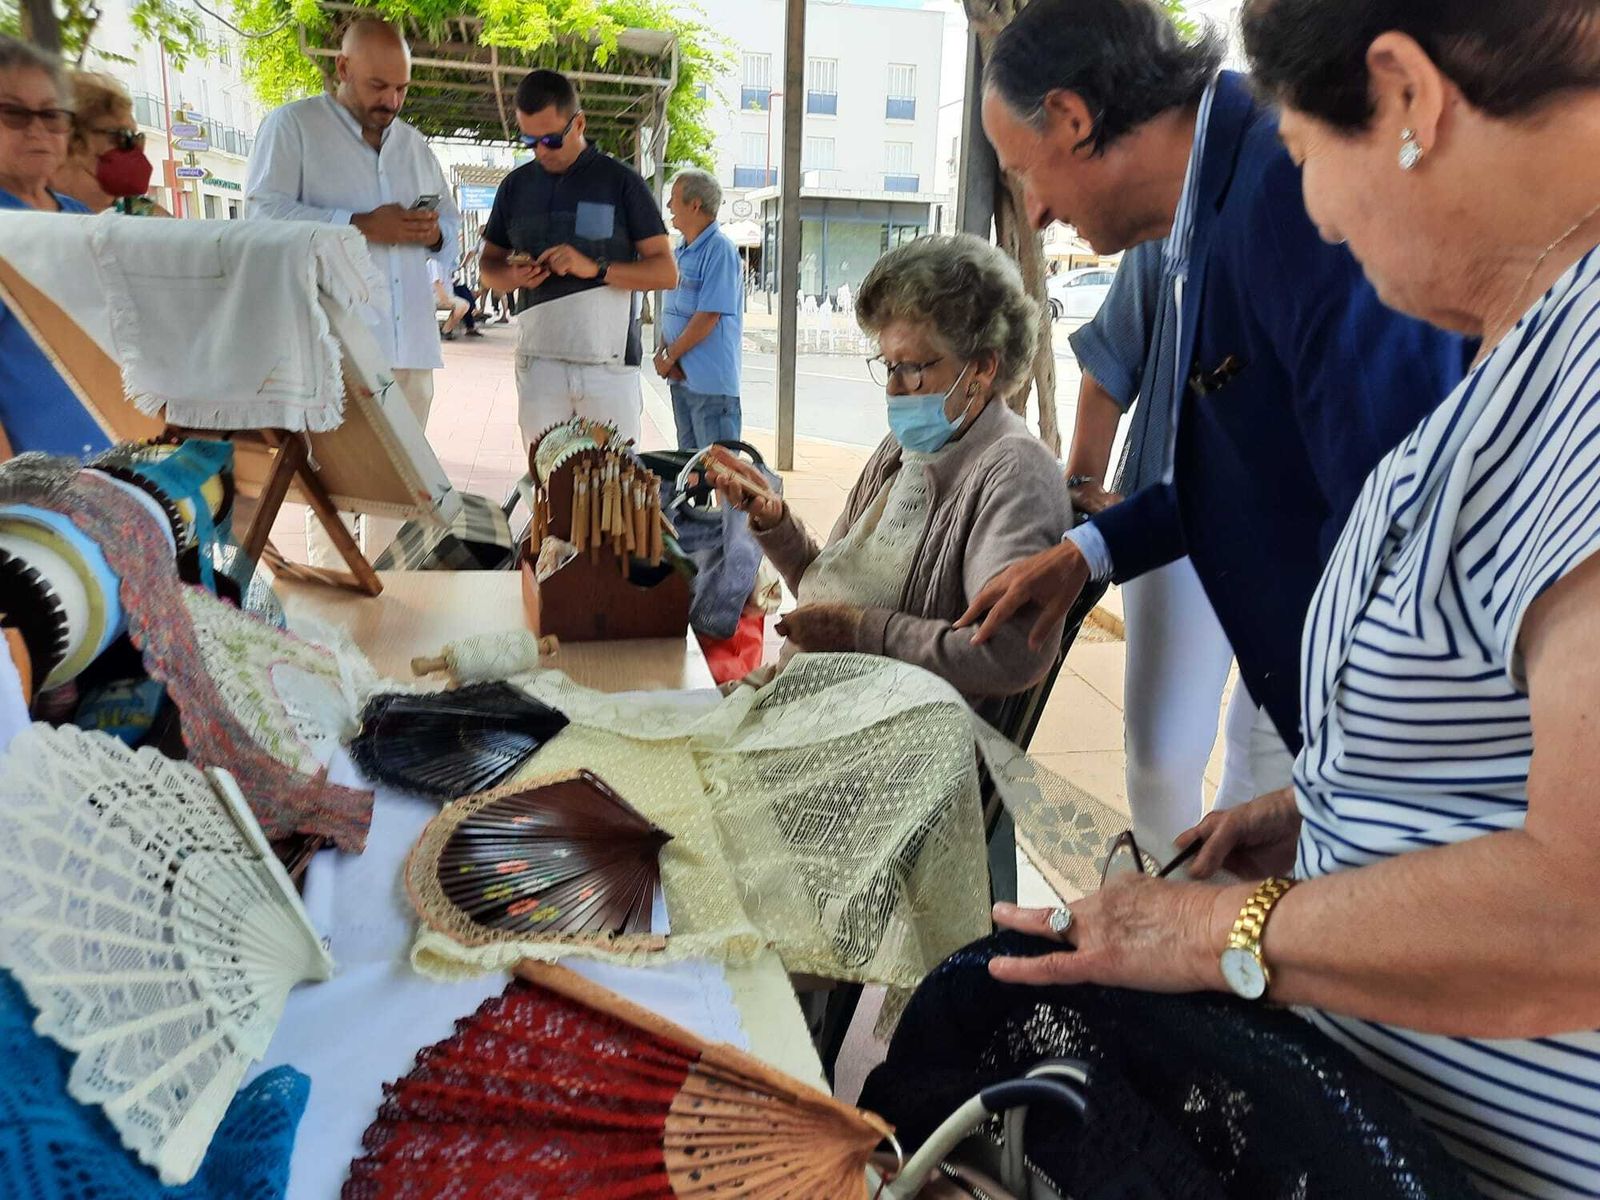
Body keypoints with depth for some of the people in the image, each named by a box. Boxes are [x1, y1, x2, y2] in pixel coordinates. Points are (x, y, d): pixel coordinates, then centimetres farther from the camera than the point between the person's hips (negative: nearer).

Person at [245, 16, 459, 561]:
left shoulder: (414, 143, 22)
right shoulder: (292, 125, 4)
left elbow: (452, 222, 24)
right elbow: (263, 212, -8)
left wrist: (432, 232, -1)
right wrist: (360, 226, -17)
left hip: (410, 337, 6)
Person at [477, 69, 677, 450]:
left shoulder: (620, 181, 2)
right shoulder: (516, 185, 13)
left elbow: (666, 272, -2)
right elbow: (489, 264, 22)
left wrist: (596, 268, -16)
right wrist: (512, 275, -2)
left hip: (609, 363, -3)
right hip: (539, 360, 3)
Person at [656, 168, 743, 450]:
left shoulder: (719, 250, -12)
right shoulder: (682, 251, 14)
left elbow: (709, 315, -18)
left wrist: (670, 356, -12)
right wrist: (662, 352, -1)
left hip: (711, 379, -9)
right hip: (681, 375, 9)